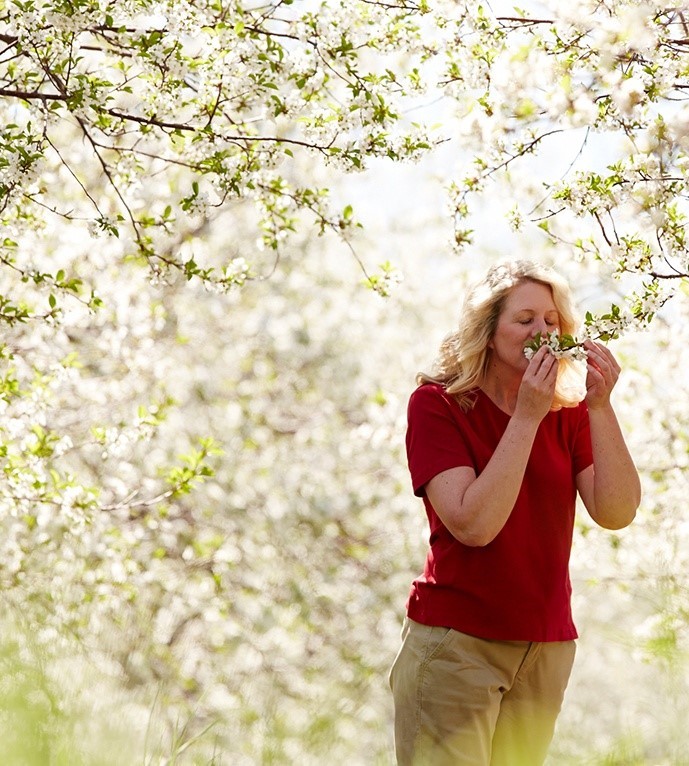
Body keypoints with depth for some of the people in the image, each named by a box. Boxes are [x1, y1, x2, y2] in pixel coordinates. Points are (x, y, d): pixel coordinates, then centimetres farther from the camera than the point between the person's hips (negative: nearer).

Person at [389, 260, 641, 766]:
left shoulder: (568, 413, 6)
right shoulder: (437, 403, -7)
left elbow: (616, 512, -7)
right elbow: (473, 525, -19)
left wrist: (600, 406, -15)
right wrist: (527, 417, -19)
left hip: (546, 646, 4)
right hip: (455, 642, -4)